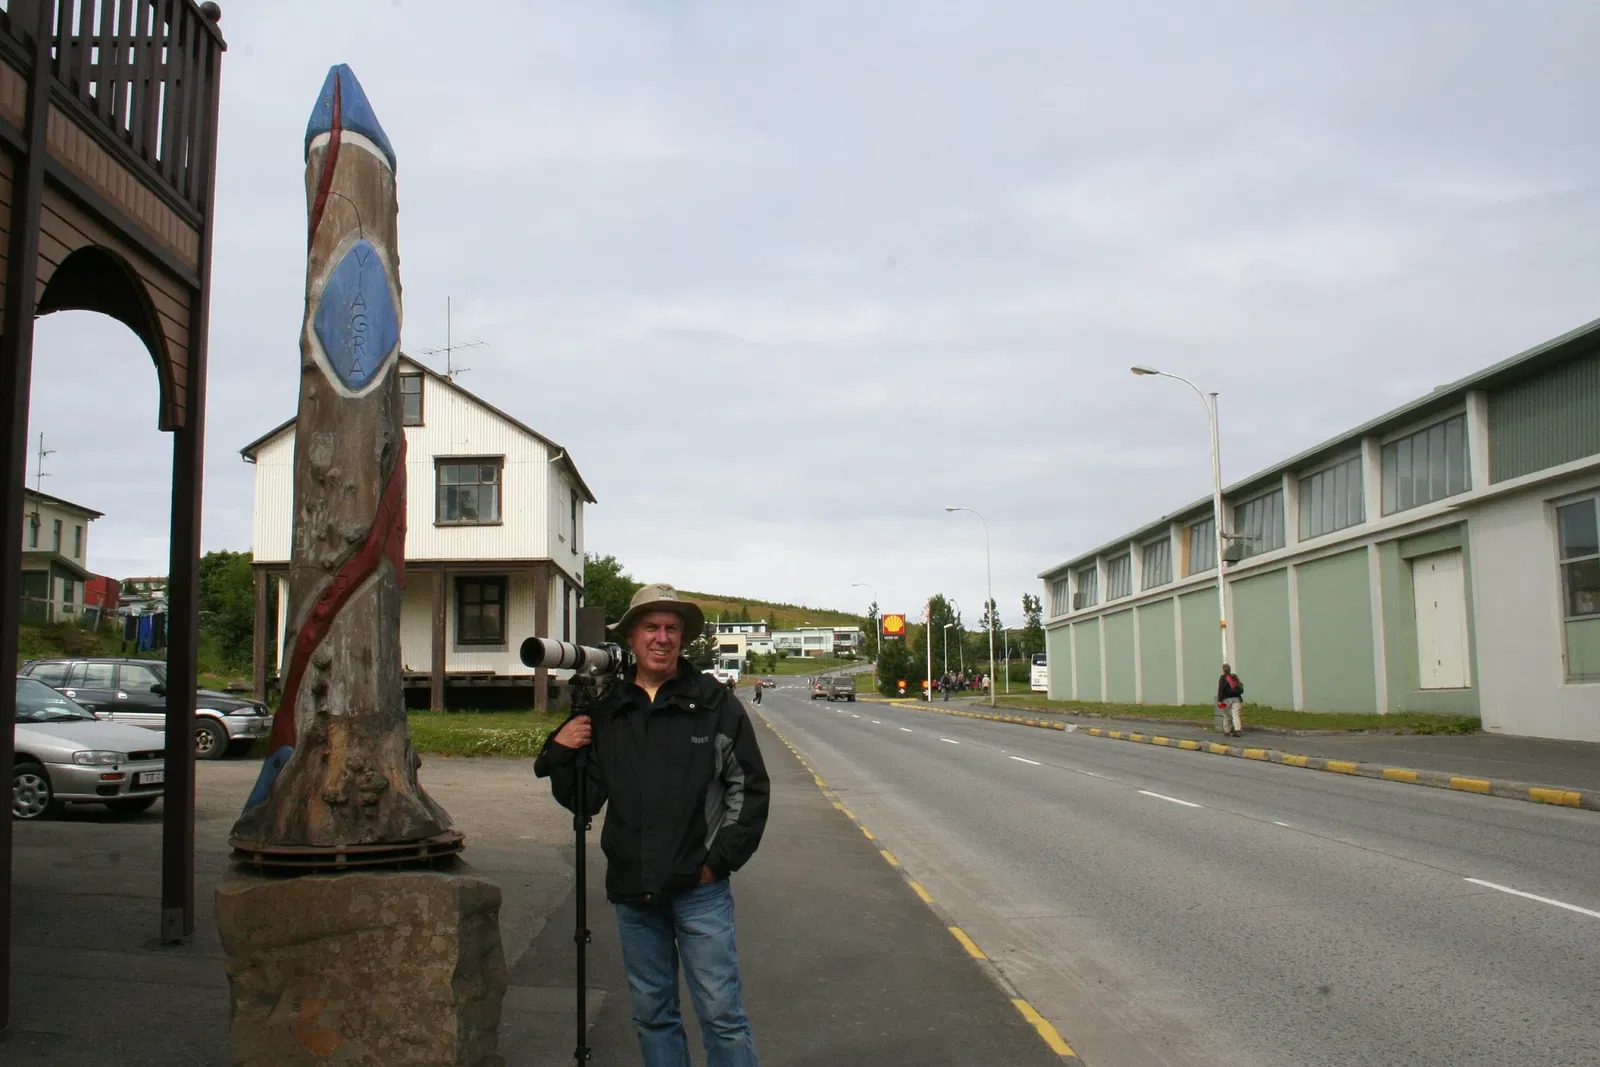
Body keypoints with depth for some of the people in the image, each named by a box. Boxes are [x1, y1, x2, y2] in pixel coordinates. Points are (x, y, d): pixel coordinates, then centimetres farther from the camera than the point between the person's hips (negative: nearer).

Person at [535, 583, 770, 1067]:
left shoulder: (716, 704, -1)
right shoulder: (605, 713, 8)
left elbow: (750, 788, 1)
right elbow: (585, 800, 10)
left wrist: (721, 860, -5)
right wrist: (560, 754, -7)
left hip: (699, 887, -3)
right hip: (632, 890, 4)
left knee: (721, 1013, -3)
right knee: (652, 1015, 13)